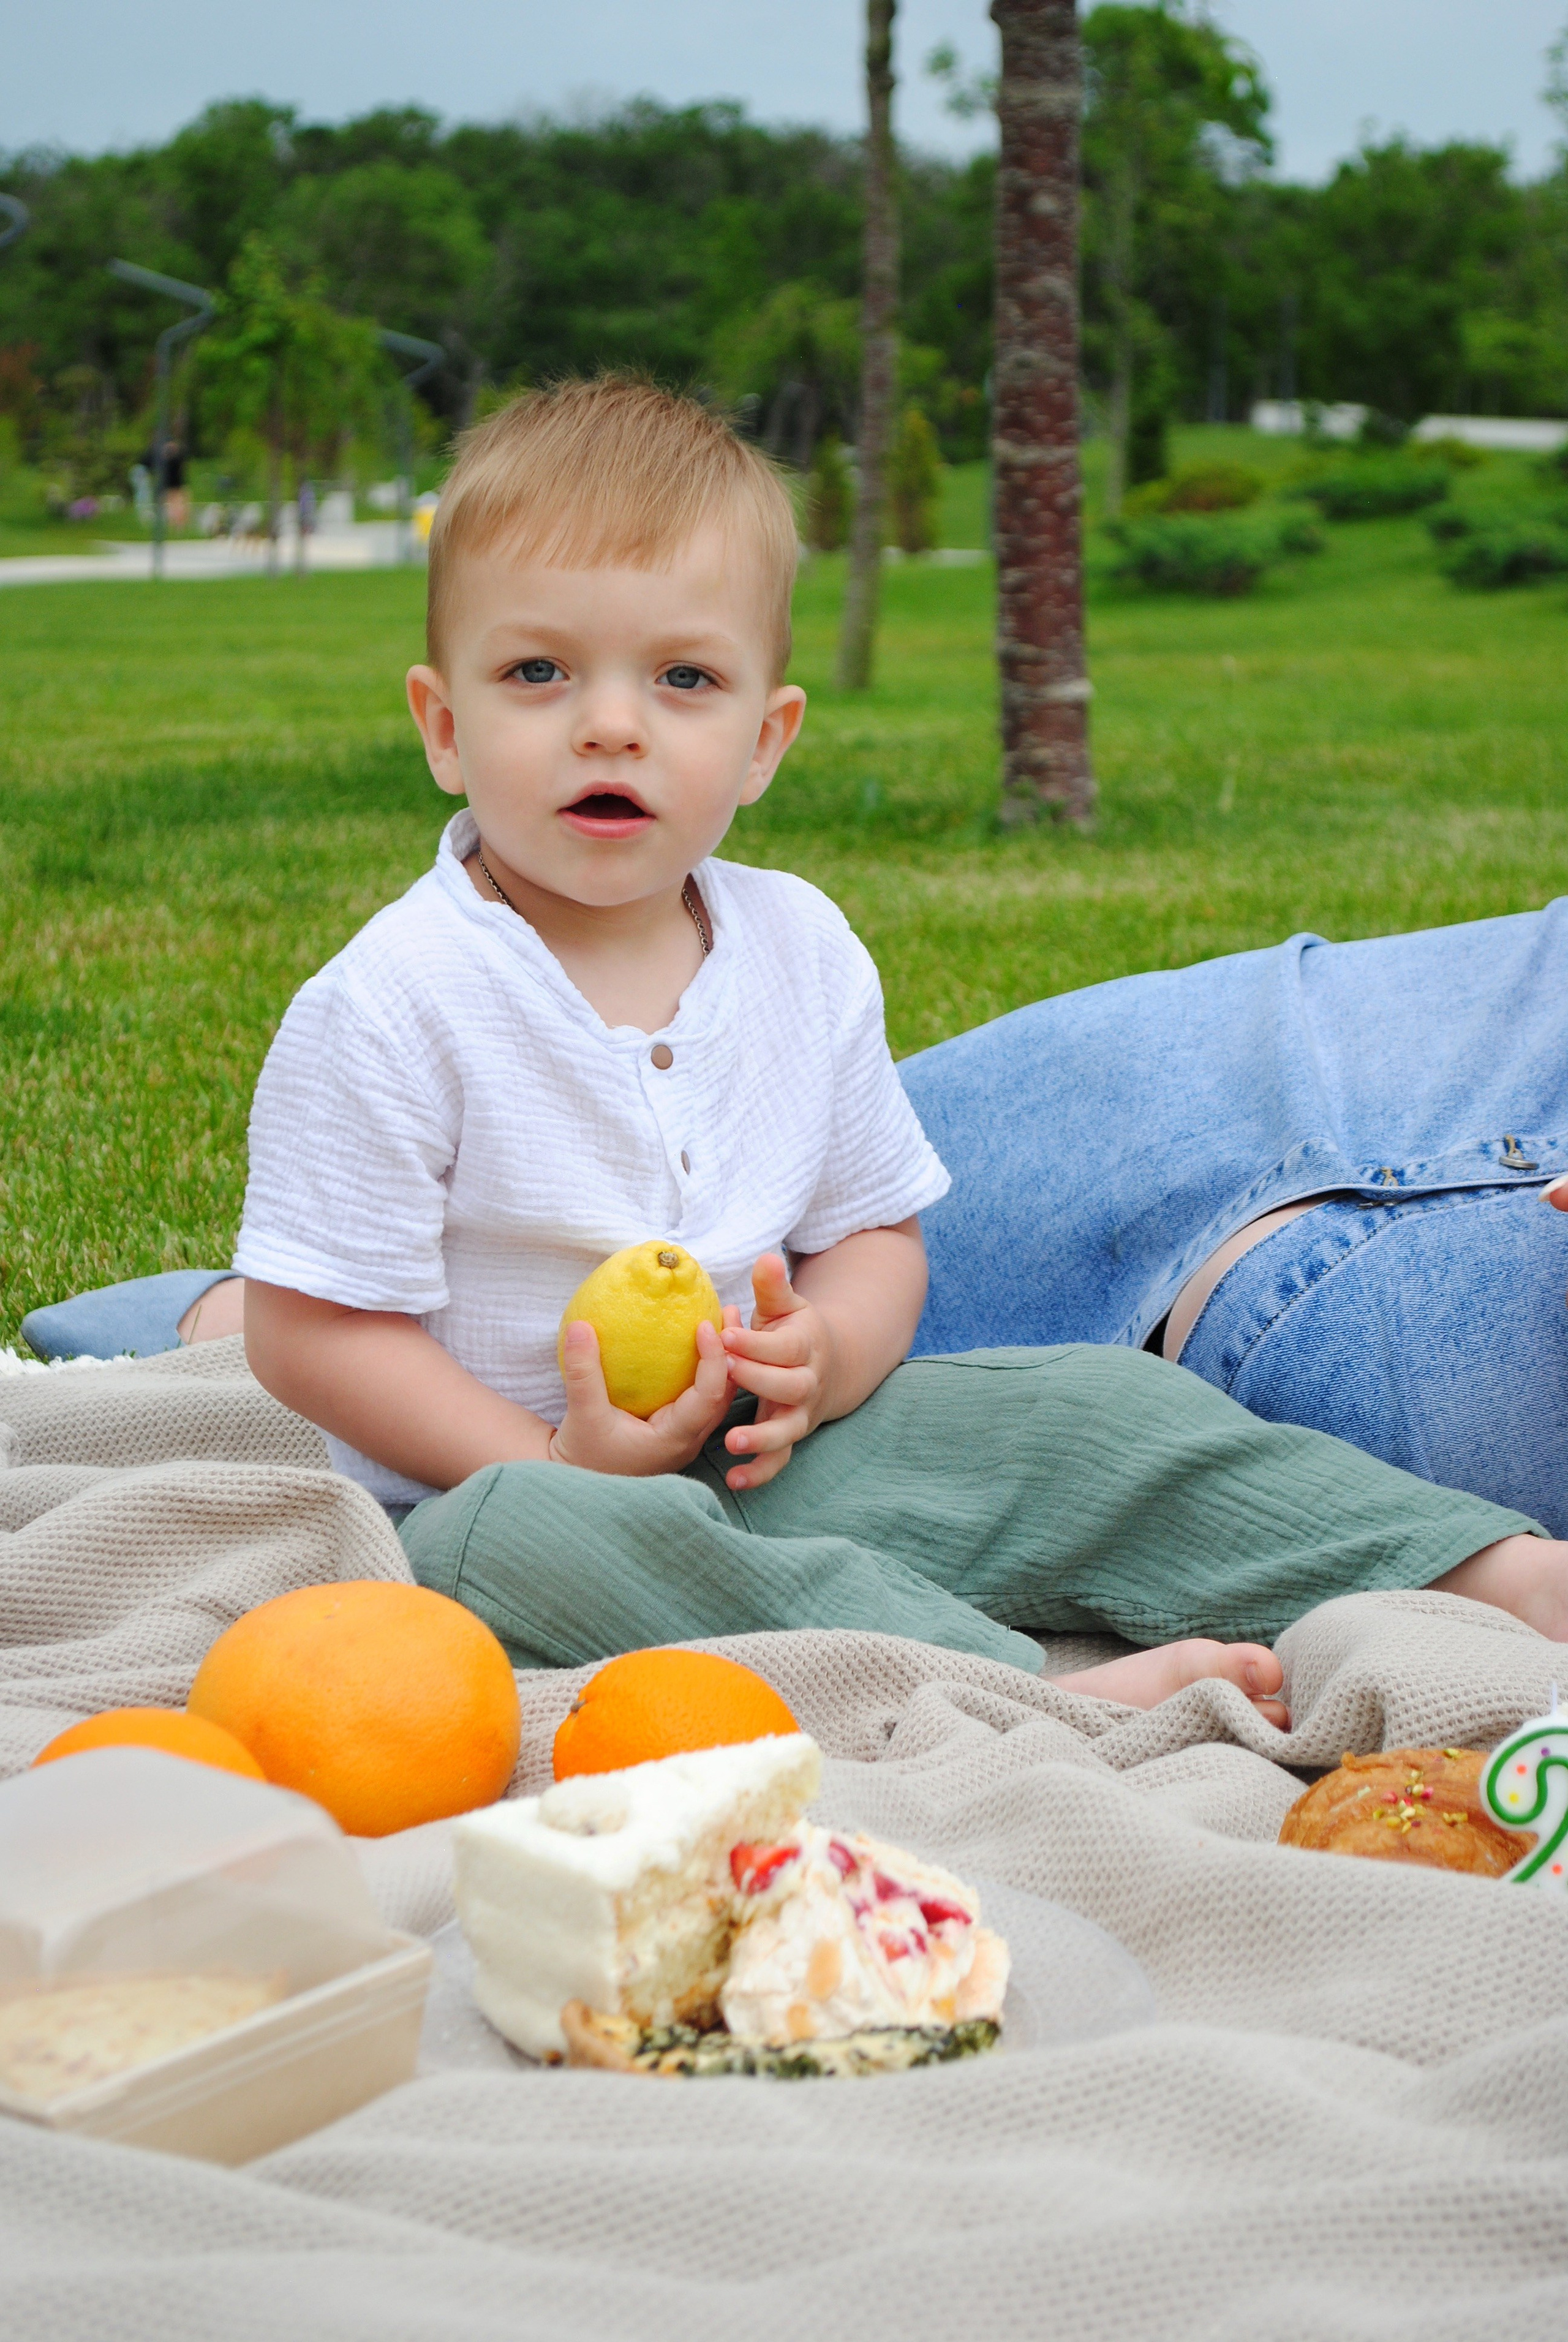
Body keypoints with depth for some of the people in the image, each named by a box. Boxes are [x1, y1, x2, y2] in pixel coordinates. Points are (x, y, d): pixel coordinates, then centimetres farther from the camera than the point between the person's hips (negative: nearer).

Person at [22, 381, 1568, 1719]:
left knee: (1097, 1407, -7)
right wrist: (558, 1457, -22)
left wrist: (823, 1353, -11)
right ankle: (1043, 1689, -45)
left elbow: (879, 1230, 12)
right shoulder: (389, 1009, -15)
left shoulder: (803, 952, 3)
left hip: (766, 1460, 6)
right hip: (513, 1464, -5)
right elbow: (311, 1332, -14)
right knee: (519, 1546, -38)